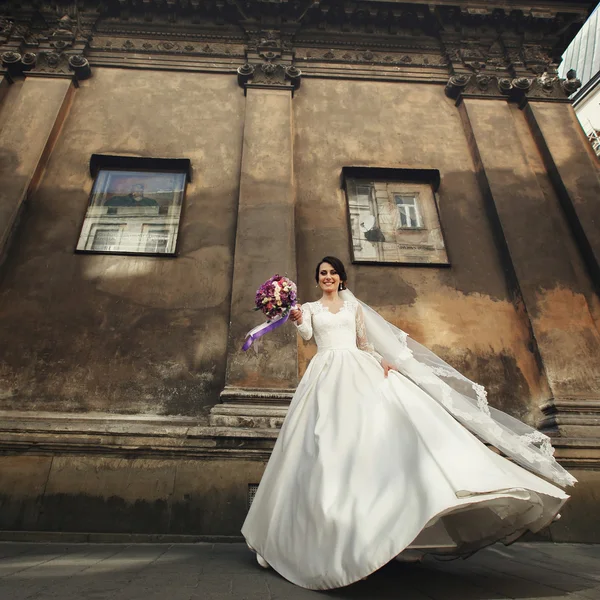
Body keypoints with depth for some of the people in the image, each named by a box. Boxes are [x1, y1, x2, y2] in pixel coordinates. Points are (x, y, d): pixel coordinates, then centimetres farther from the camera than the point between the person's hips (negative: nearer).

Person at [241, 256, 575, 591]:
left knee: (382, 420, -15)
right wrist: (298, 321, -28)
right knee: (328, 438, -7)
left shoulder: (354, 306, 19)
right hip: (327, 373, -1)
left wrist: (381, 361, -3)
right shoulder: (311, 308, 14)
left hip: (358, 369, 1)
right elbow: (307, 334, -6)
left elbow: (364, 342, 15)